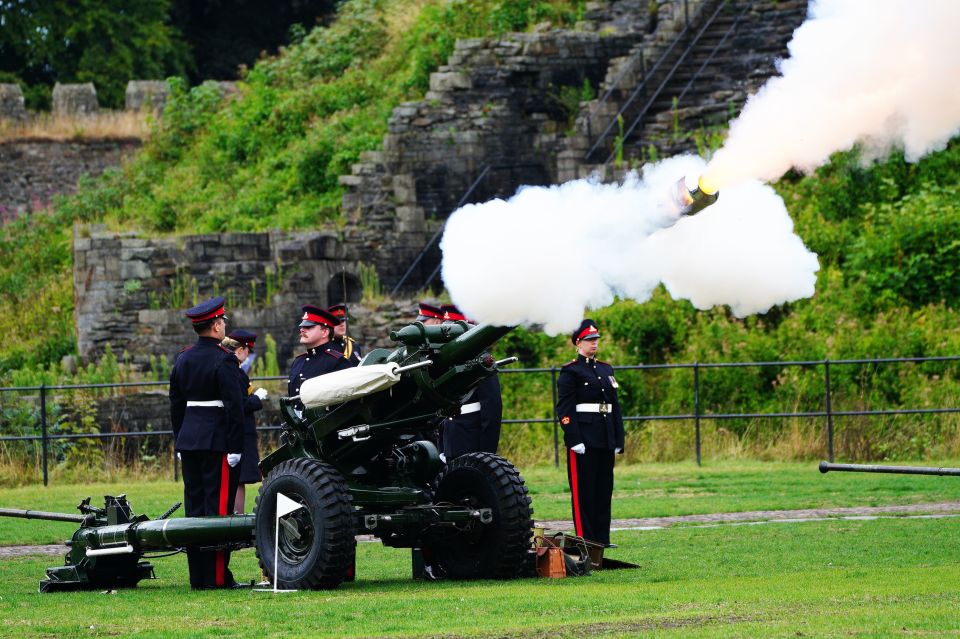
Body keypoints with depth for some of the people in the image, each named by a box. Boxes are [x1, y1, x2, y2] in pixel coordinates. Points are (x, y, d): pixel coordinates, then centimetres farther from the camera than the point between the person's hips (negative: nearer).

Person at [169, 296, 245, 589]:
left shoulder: (183, 359, 10)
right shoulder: (224, 361, -12)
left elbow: (176, 405, 15)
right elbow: (234, 407, -15)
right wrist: (235, 448, -12)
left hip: (189, 440, 7)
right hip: (217, 441, -7)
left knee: (194, 506, 8)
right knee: (218, 506, -4)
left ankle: (198, 576, 10)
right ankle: (218, 575, -5)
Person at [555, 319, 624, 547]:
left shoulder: (606, 370, 17)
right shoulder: (570, 372, -4)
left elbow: (615, 406, 19)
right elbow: (565, 409, -10)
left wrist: (618, 440, 13)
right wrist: (574, 440, -18)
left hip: (605, 441, 7)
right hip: (583, 440, -7)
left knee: (604, 489, 8)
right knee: (584, 490, -4)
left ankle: (602, 539, 13)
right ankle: (585, 539, -2)